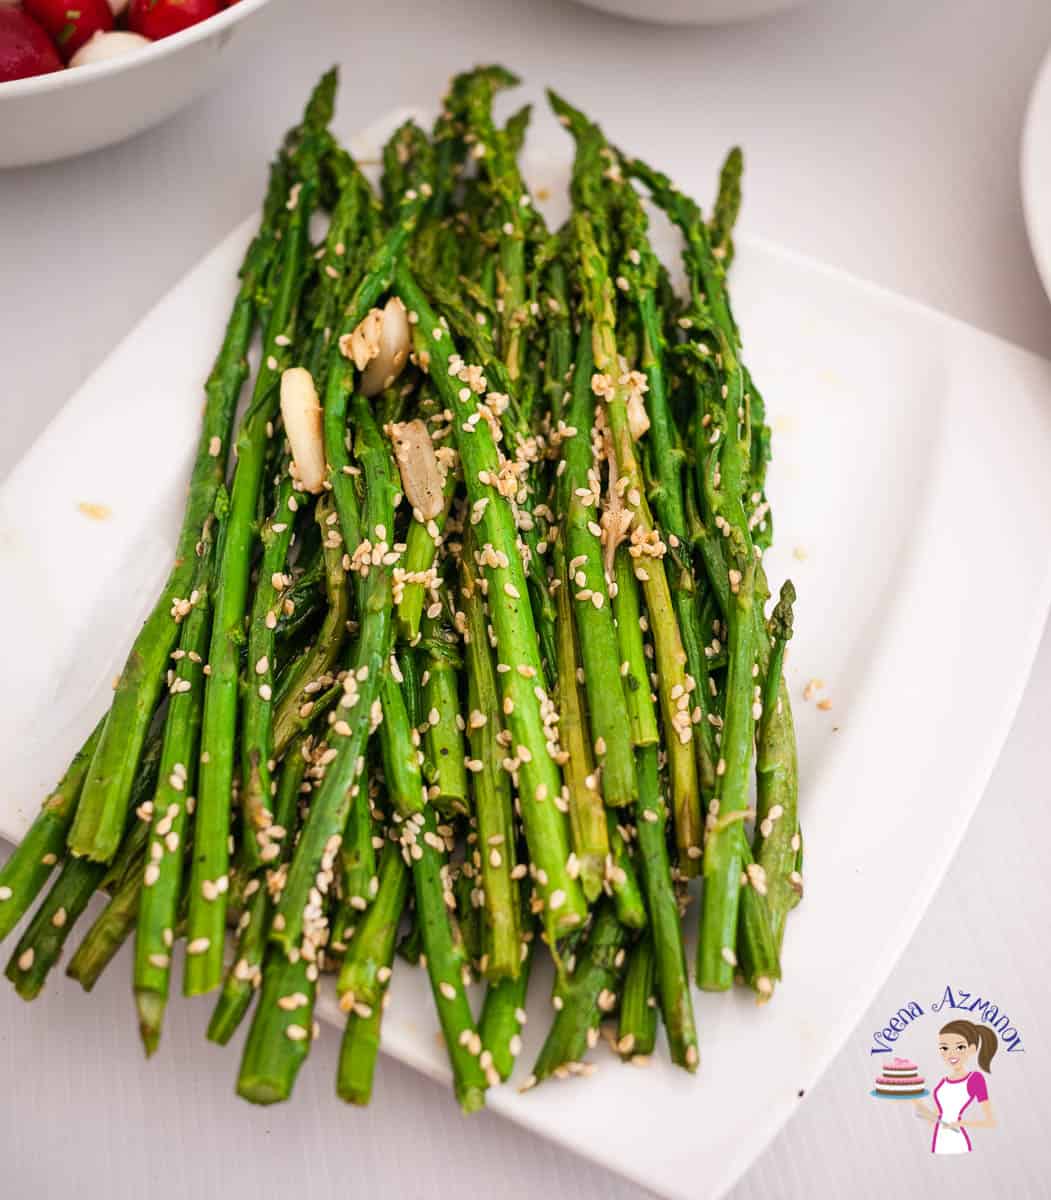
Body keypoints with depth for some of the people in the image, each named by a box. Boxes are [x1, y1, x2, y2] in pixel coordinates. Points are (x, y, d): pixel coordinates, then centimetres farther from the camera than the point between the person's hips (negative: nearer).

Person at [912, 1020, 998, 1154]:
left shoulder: (975, 1079, -7)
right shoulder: (943, 1082, 11)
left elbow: (991, 1122, -7)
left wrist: (960, 1123, -17)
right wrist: (920, 1105, 3)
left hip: (959, 1146, -6)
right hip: (939, 1147, 6)